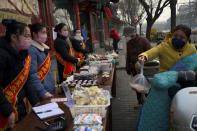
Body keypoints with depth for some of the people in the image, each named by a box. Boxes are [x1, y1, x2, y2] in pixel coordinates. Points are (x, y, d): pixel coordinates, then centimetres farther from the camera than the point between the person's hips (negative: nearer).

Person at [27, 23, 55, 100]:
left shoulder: (43, 48, 9)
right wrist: (42, 92, -27)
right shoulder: (31, 50, -17)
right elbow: (32, 74, -24)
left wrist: (53, 86, 15)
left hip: (50, 89, 8)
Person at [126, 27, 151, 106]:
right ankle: (140, 102, 25)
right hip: (134, 68, 5)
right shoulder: (129, 43, 7)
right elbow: (128, 56, 15)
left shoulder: (143, 41, -10)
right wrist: (128, 68, 13)